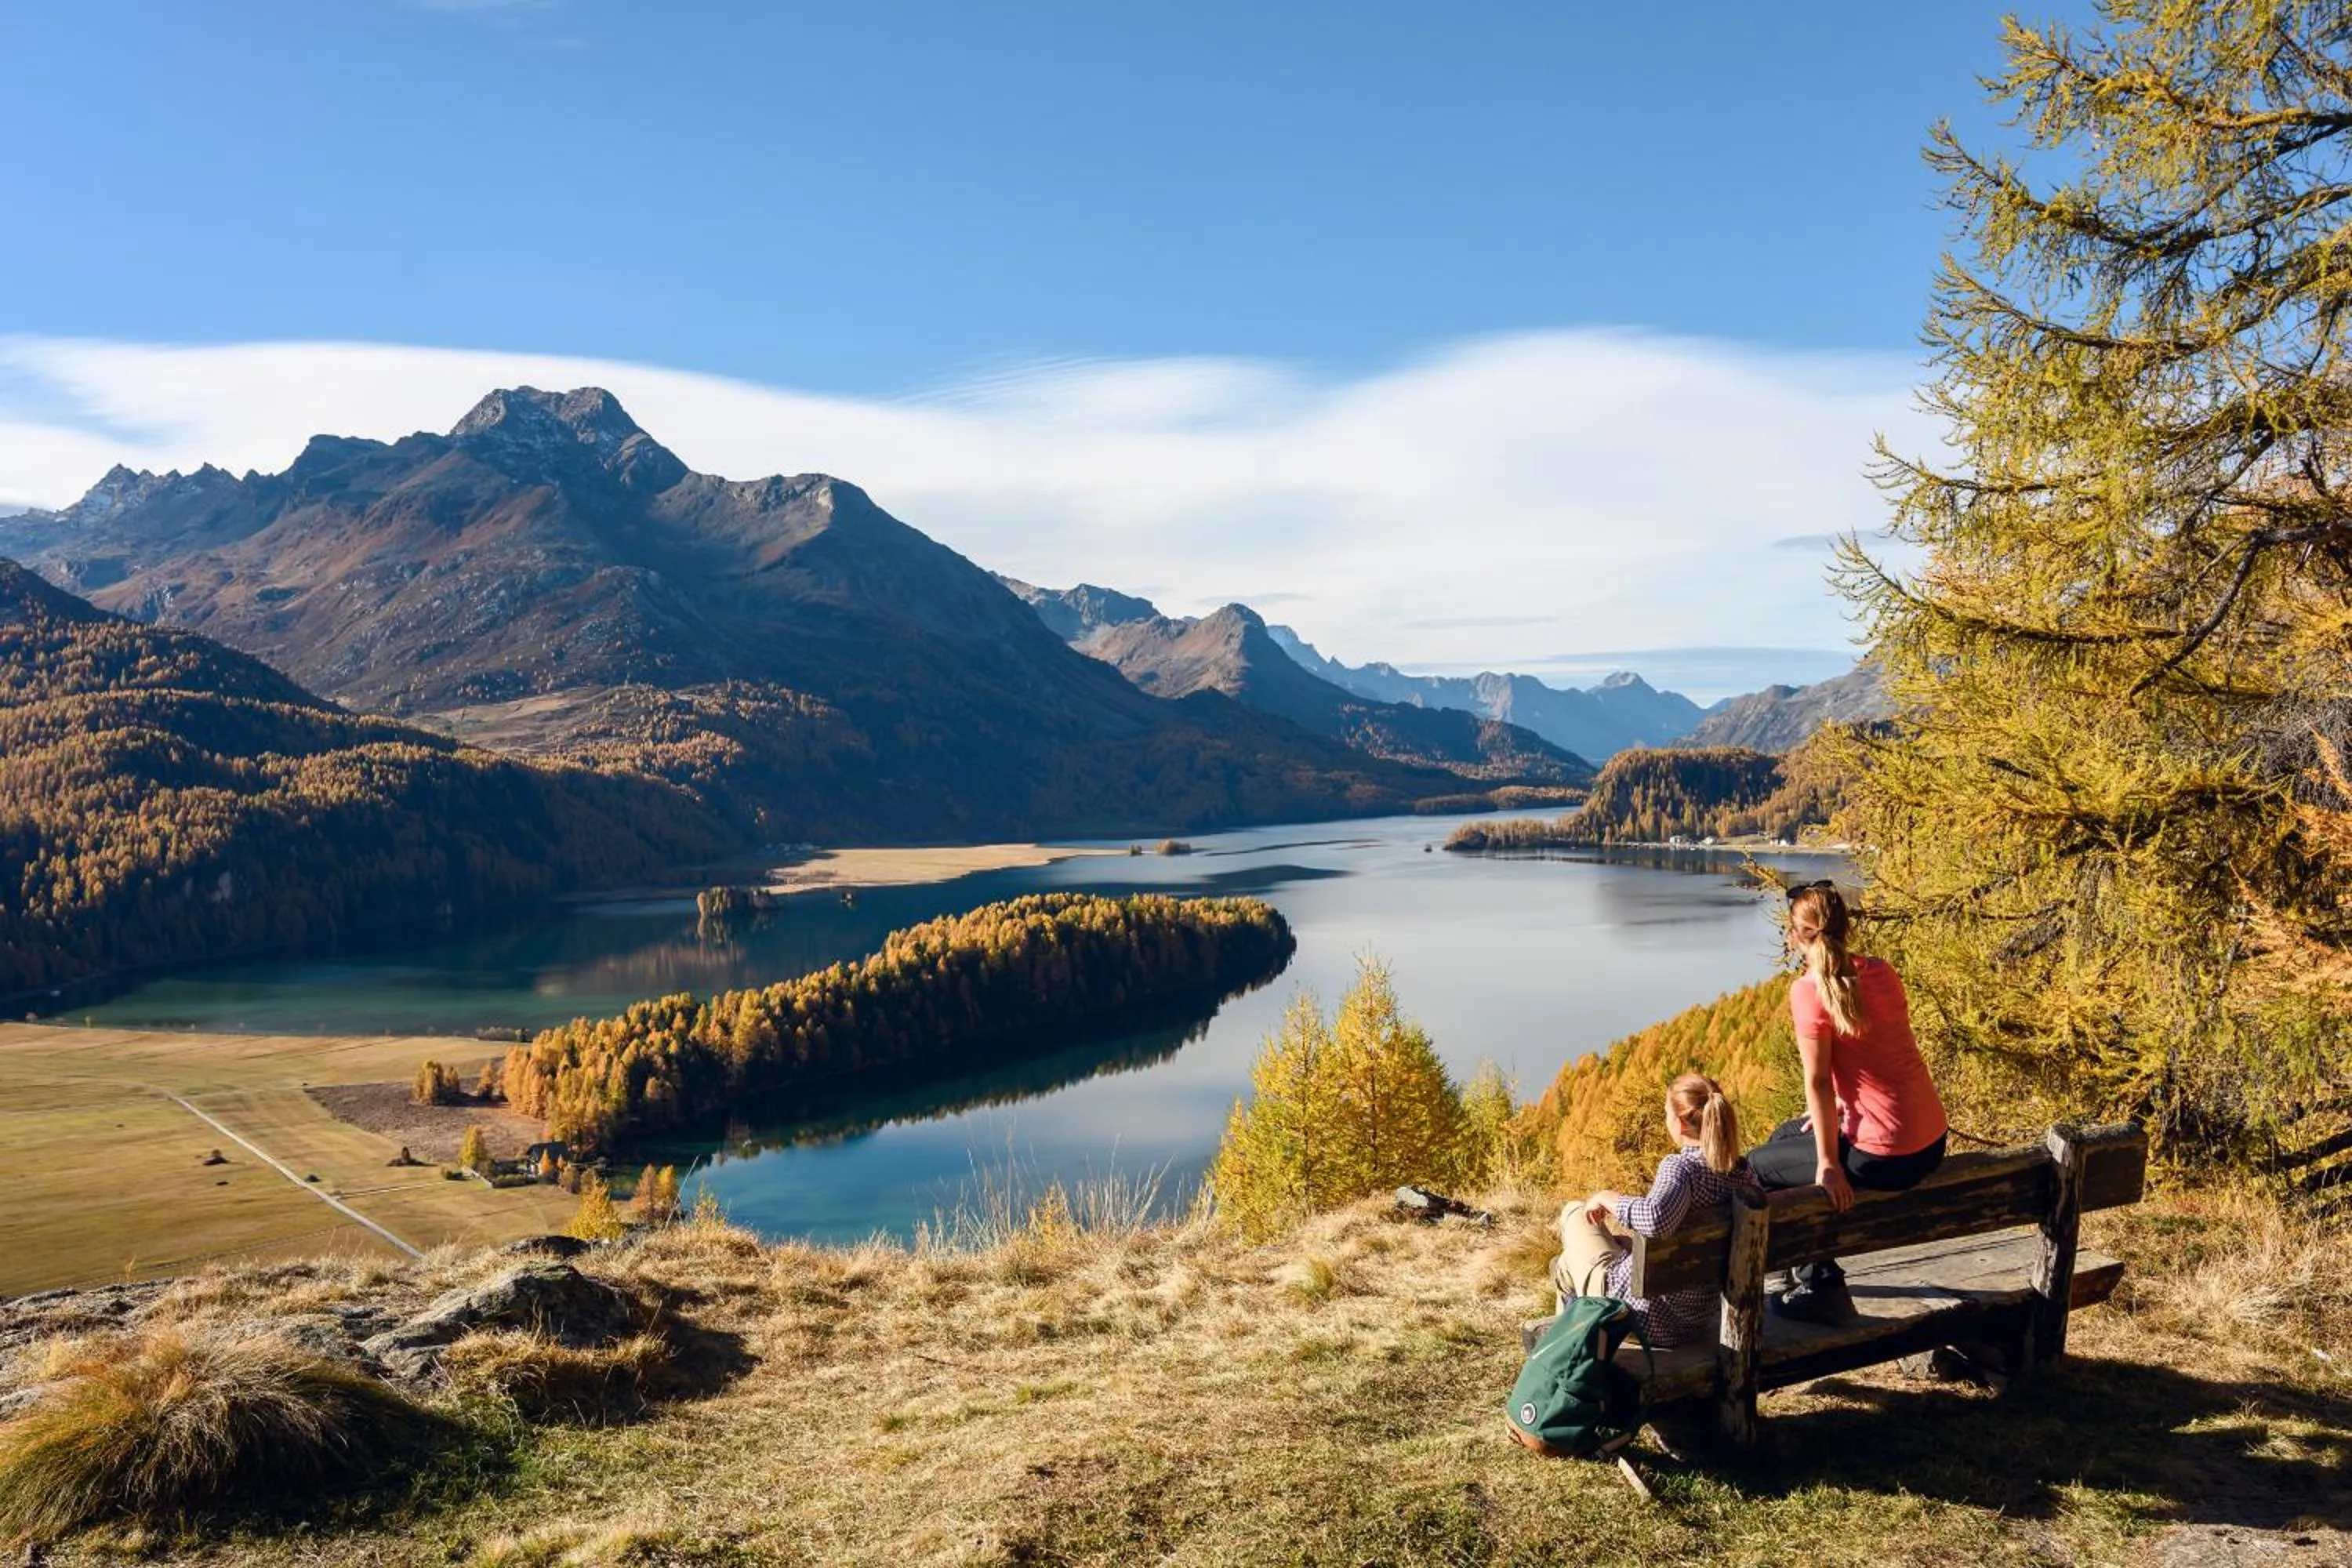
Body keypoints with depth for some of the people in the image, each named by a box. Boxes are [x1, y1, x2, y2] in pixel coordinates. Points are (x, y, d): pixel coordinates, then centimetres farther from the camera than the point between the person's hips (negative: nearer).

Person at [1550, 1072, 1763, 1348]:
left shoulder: (1680, 1167, -27)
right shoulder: (1740, 1172, -7)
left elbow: (1656, 1219, -47)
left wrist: (1609, 1199, -26)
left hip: (1642, 1316, -7)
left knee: (1575, 1214, 18)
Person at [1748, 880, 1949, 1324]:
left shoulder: (1809, 990, -16)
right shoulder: (1880, 970, 6)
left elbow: (1818, 1080, -15)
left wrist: (1828, 1166, -11)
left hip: (1885, 1156, -8)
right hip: (1932, 1141, 8)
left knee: (1759, 1165, 13)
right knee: (1784, 1136, 27)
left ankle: (1823, 1287, 21)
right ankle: (1808, 1270, 39)